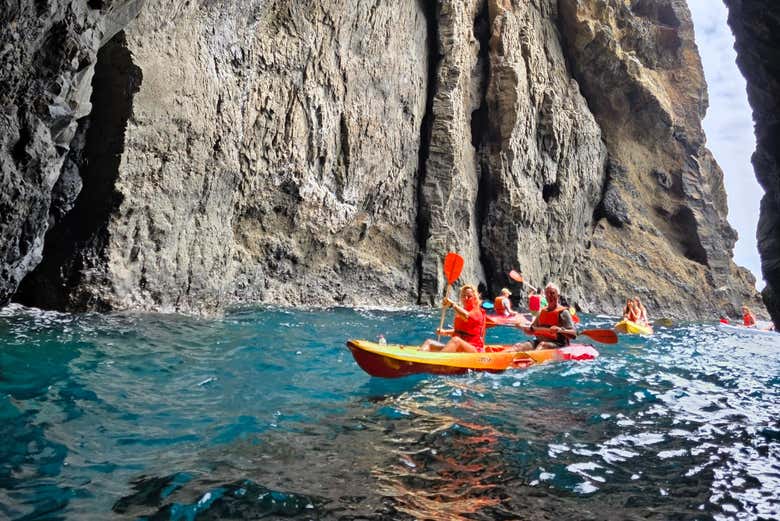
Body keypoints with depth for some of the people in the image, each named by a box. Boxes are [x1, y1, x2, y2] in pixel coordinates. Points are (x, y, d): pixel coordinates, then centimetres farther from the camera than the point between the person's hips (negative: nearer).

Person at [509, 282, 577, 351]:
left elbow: (573, 334, -9)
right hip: (539, 341, 6)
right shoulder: (542, 312, 20)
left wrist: (560, 330, -29)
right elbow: (531, 331, 24)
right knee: (518, 346, -19)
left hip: (557, 344, -6)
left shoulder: (563, 312, 1)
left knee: (542, 344, -39)